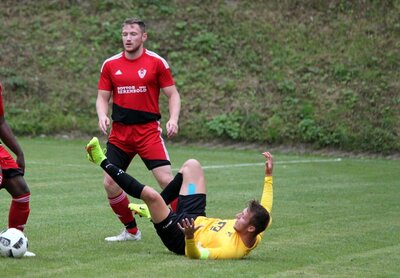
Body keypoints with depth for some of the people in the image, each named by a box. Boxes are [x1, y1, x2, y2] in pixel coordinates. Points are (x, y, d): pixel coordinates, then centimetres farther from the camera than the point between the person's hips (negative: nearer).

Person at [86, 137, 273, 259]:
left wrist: (190, 237, -58)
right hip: (196, 219, 8)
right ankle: (153, 209, 28)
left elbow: (194, 255, -40)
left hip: (180, 238, -8)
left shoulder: (234, 249, -39)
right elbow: (265, 210, 1)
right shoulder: (256, 236, -19)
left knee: (150, 194, -28)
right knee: (191, 165, 11)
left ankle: (103, 162, -4)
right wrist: (268, 176, -1)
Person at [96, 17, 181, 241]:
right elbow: (102, 97, 11)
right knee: (110, 183, 2)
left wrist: (173, 119, -15)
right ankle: (131, 231, 20)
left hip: (148, 129, -4)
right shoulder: (110, 65, 6)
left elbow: (173, 95, 1)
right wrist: (103, 116, -10)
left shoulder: (156, 62, -2)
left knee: (166, 179, -15)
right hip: (119, 132, 4)